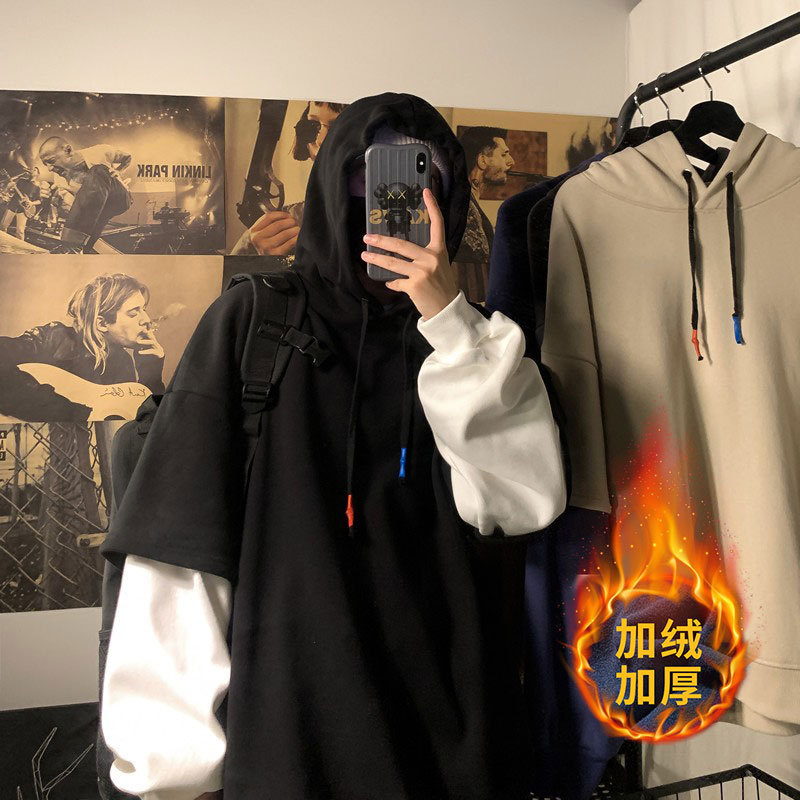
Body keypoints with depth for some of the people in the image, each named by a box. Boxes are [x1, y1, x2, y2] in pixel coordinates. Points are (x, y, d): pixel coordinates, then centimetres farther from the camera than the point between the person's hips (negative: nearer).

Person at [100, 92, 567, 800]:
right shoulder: (254, 320, -3)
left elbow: (529, 499, -10)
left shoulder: (465, 339, 4)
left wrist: (449, 319, -17)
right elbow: (180, 539, -7)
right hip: (291, 712, -2)